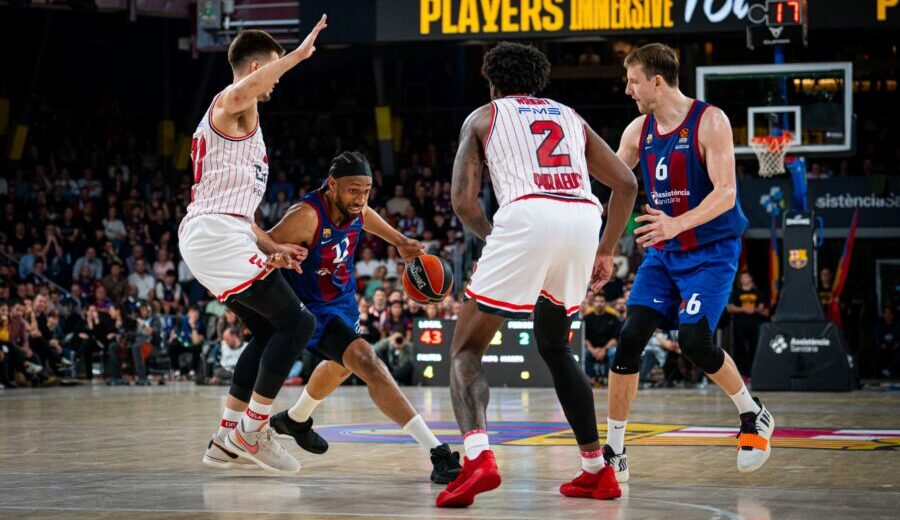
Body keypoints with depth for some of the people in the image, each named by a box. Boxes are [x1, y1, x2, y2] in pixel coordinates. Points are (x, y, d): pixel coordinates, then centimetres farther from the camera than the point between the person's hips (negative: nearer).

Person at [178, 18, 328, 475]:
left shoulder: (240, 122, 28)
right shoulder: (232, 103, -3)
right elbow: (246, 88, -33)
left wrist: (271, 250, 19)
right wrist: (299, 53, -29)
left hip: (206, 238, 11)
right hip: (217, 235, -11)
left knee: (269, 332, 17)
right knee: (297, 322, -10)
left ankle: (226, 441, 17)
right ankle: (251, 429, -9)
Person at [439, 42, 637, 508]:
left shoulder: (483, 117, 21)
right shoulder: (568, 117, 31)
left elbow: (463, 202, 10)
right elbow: (625, 183, 23)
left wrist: (493, 239, 27)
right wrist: (606, 251, 30)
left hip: (527, 216, -4)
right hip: (583, 221, 4)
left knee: (466, 348, 6)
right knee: (553, 345, 27)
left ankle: (478, 457, -20)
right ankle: (597, 471, 24)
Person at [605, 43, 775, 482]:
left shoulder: (709, 121, -13)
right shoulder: (639, 130, 5)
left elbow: (725, 193, -22)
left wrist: (678, 223, -36)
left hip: (712, 250, -5)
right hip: (663, 252, 6)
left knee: (694, 339, -19)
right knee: (629, 338, -9)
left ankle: (754, 416, 8)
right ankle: (613, 453, -2)